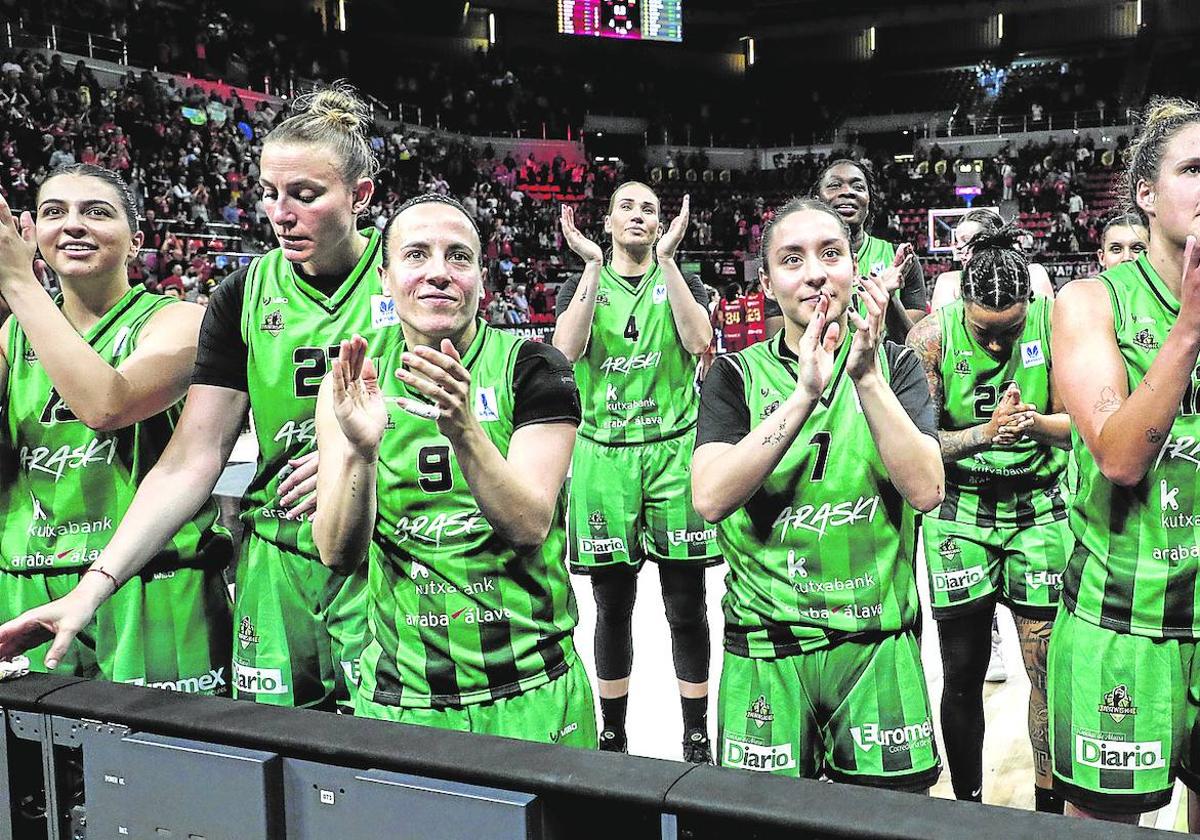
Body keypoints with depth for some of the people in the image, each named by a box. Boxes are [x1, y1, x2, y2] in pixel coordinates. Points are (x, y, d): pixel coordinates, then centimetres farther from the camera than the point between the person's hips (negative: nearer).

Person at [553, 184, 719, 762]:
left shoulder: (679, 282, 9)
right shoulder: (582, 284, 9)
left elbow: (700, 341, -13)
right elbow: (567, 349, -12)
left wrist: (666, 260, -13)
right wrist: (594, 264, -13)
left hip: (673, 453, 0)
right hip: (603, 455, 1)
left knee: (686, 607, 4)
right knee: (613, 606, 9)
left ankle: (697, 739, 20)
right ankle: (612, 738, 26)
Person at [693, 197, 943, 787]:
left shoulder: (893, 364, 2)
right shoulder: (738, 375, -1)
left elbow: (925, 490, -12)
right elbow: (710, 497, -18)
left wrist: (865, 378, -22)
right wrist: (806, 393, -24)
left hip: (879, 644, 1)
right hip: (765, 652, -1)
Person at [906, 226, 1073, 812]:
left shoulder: (1054, 322, -7)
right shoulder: (932, 337, -10)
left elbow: (1078, 424, -3)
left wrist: (1034, 424, -25)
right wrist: (986, 433, -25)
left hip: (1039, 508, 1)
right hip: (960, 512, 0)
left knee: (1050, 669, 3)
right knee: (962, 672, 8)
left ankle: (1049, 806, 24)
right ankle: (968, 806, 27)